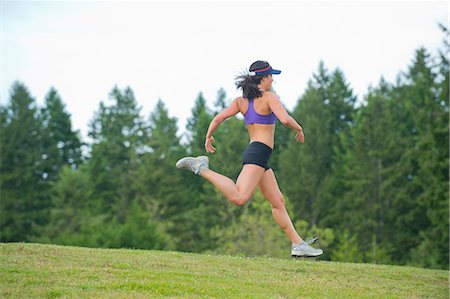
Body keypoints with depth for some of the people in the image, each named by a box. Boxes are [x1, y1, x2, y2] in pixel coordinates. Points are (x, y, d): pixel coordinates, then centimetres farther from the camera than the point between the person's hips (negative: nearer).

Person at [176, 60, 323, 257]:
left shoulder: (241, 101, 14)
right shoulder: (269, 97, -4)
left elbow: (218, 118, 5)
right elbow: (285, 119, -18)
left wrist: (208, 137, 19)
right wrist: (299, 130, 2)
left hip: (256, 156, 10)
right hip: (258, 153, -10)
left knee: (278, 202, 9)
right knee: (239, 197, -24)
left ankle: (298, 244, 9)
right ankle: (202, 169, -19)